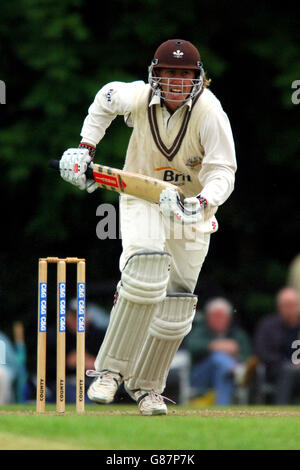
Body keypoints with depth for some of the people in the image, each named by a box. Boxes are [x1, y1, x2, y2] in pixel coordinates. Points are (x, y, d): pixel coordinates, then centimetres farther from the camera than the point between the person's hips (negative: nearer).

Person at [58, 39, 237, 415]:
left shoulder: (209, 113, -23)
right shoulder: (138, 98, -17)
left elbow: (223, 172, -24)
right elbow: (107, 97, 8)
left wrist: (201, 203, -43)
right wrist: (85, 148, 3)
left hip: (191, 204, 1)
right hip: (142, 197, -1)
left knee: (175, 308, 2)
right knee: (146, 272, -28)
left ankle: (145, 385, 22)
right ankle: (111, 368, -19)